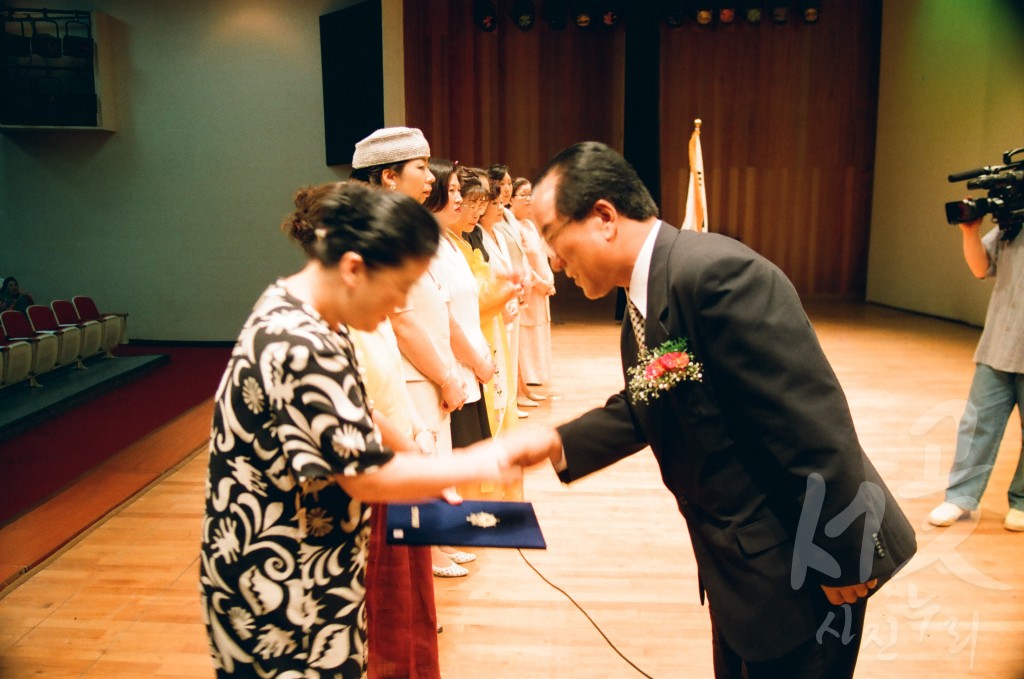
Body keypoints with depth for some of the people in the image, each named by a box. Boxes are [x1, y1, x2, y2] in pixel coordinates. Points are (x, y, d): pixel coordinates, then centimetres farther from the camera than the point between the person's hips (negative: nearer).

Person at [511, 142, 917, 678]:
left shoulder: (717, 273, -27)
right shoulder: (642, 308, 3)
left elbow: (811, 425, -28)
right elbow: (637, 410, 12)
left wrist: (842, 557, -21)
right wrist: (556, 444, -2)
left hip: (802, 563, -9)